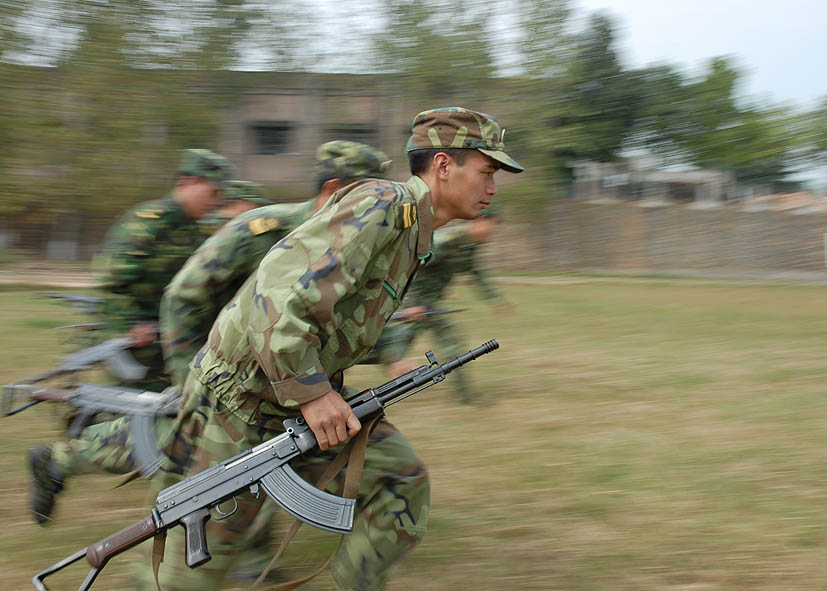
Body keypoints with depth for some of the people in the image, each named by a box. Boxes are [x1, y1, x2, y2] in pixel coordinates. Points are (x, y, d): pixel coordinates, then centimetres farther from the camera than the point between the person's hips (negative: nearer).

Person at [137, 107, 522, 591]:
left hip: (308, 394, 9)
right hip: (239, 400, -9)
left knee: (403, 482, 0)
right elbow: (278, 289, -31)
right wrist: (311, 392, -27)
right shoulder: (382, 204, -22)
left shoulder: (415, 233, 9)